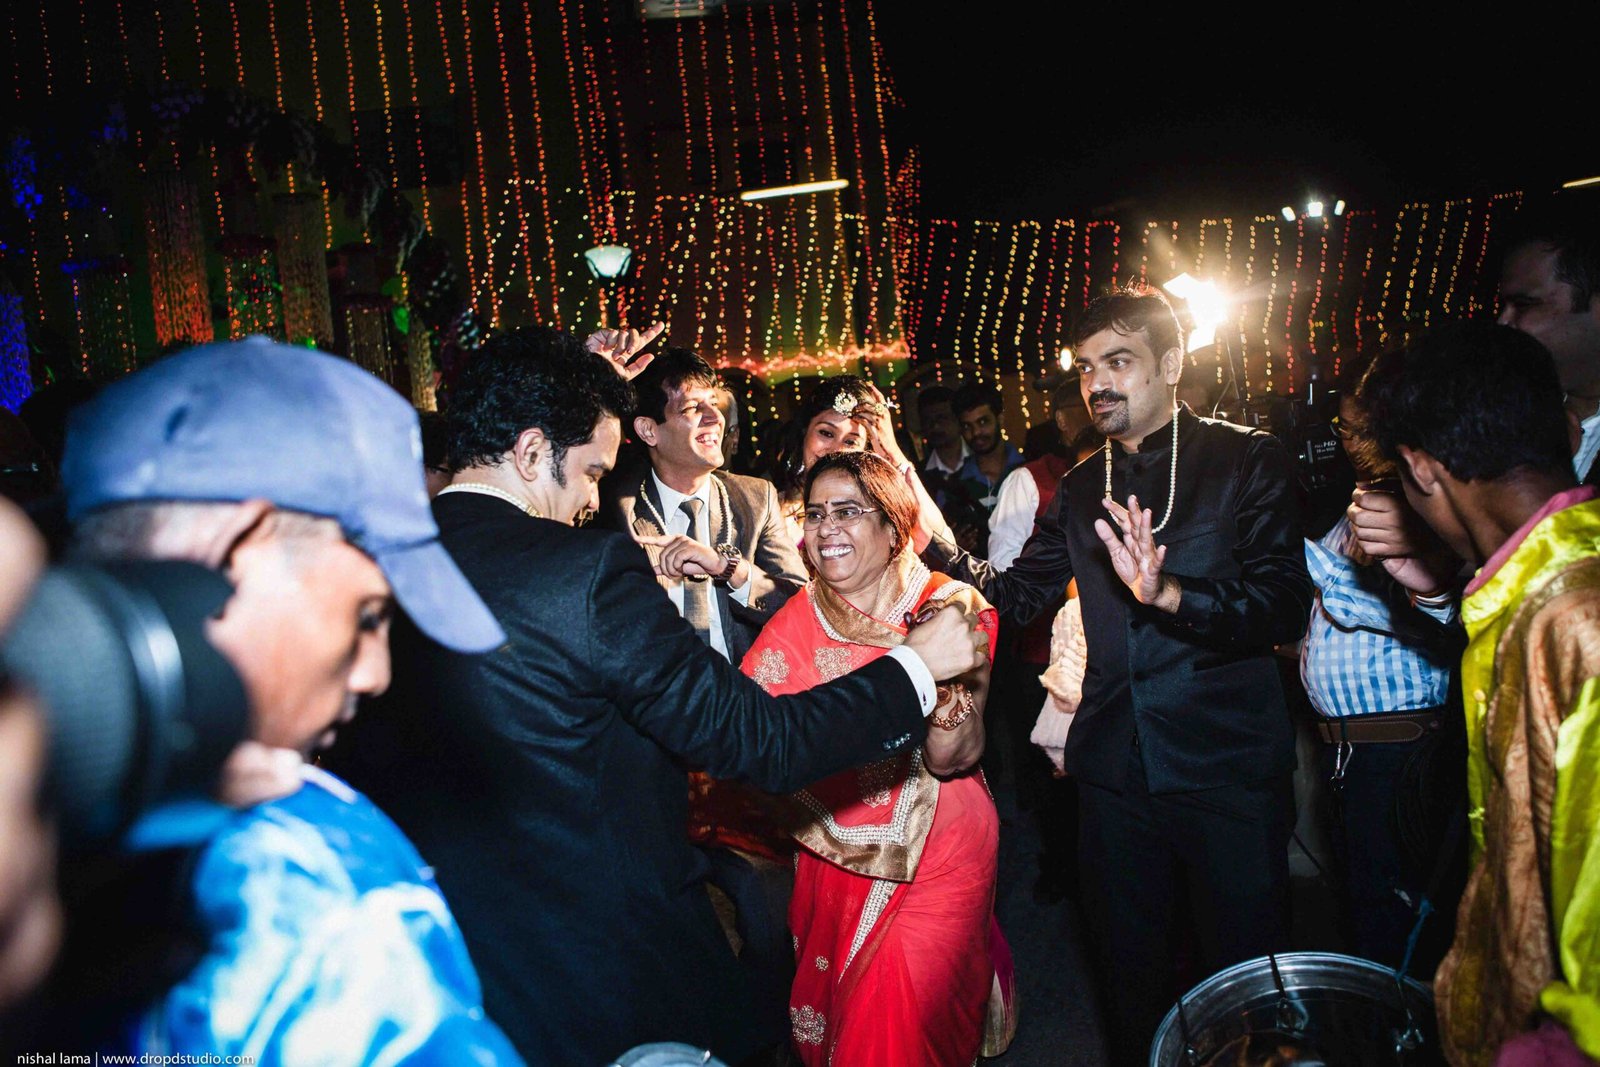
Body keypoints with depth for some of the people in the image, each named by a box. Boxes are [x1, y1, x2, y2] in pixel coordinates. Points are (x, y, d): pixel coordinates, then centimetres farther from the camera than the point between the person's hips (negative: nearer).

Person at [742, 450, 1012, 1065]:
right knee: (833, 1005, 15)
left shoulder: (954, 607, -11)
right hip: (835, 848, 3)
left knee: (907, 1005, -4)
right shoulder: (796, 622, -5)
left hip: (940, 841, -2)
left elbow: (952, 758, -19)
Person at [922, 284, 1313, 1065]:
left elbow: (1284, 609, -17)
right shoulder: (1081, 489, 10)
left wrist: (1166, 592, -33)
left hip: (1228, 767, -4)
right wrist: (933, 539, -4)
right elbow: (1018, 596, 9)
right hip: (1115, 767, 5)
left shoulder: (1246, 461, -6)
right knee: (1129, 970, 19)